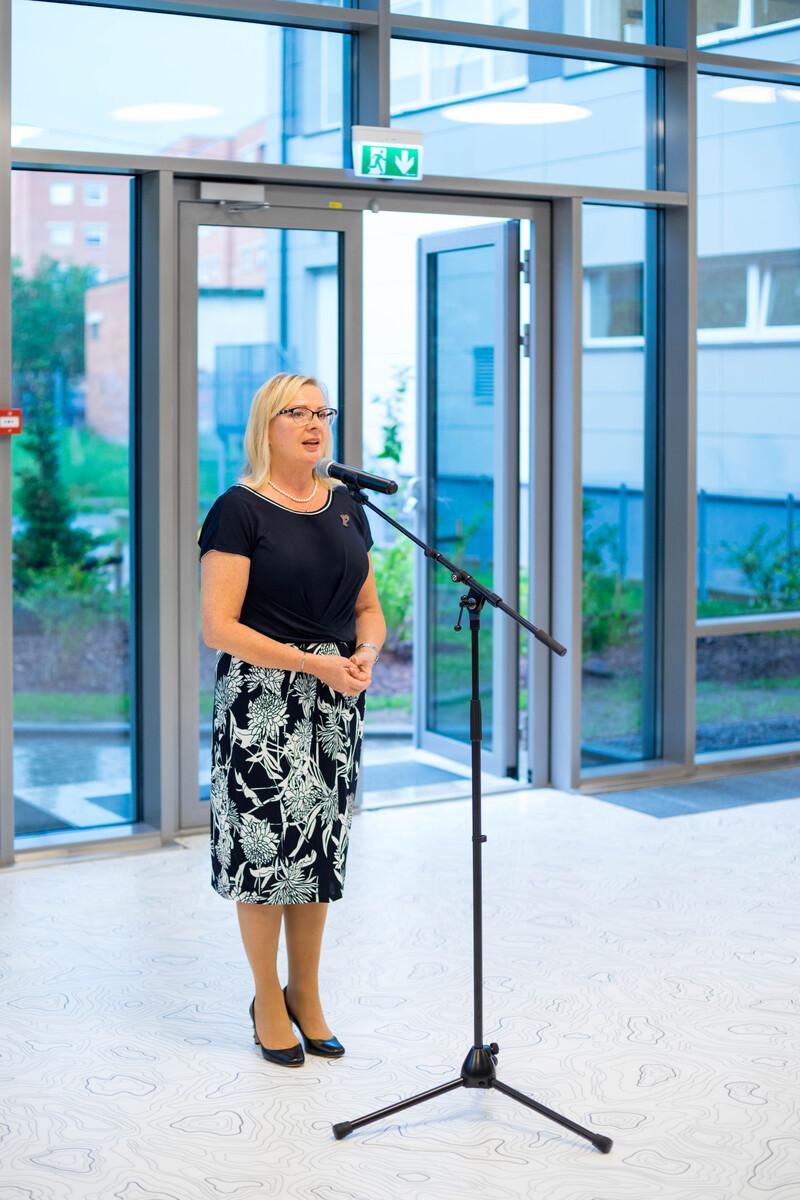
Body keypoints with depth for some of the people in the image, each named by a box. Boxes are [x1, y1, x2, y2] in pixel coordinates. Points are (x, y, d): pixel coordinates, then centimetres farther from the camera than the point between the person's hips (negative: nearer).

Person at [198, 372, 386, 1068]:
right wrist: (313, 664, -18)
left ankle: (306, 996, 25)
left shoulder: (346, 507, 11)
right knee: (265, 845, -1)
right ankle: (268, 1002, 16)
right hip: (261, 701, -5)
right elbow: (219, 626, -14)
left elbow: (369, 608, 16)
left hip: (336, 701, 6)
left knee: (320, 848, 11)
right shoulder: (239, 510, -8)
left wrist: (366, 655, -6)